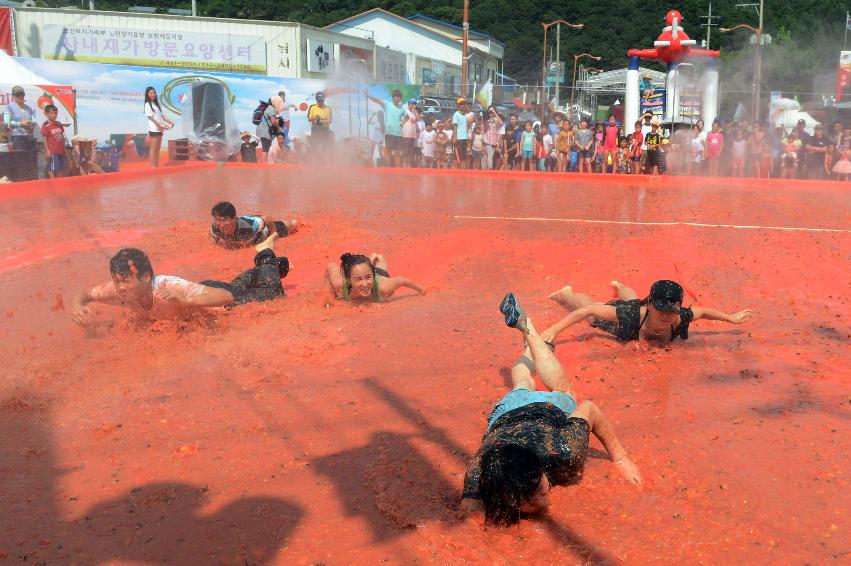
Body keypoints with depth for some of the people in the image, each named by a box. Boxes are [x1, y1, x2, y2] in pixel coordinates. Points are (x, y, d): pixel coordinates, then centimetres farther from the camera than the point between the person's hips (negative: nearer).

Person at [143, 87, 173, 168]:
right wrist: (160, 125, -18)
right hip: (154, 129, -8)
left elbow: (162, 115, 15)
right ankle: (152, 166, -8)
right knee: (153, 148, -8)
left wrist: (170, 122, 1)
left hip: (159, 129, 8)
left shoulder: (156, 104, 19)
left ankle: (157, 165, 12)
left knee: (158, 148, 9)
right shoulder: (148, 105, -4)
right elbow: (151, 117, -11)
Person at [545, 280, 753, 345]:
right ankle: (567, 294, 61)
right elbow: (589, 310, -47)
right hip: (614, 312, -4)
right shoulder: (630, 316, -51)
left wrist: (731, 318, -7)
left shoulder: (680, 318, -41)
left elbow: (703, 311, -20)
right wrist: (555, 329, -51)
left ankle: (620, 287, 75)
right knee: (587, 303, 31)